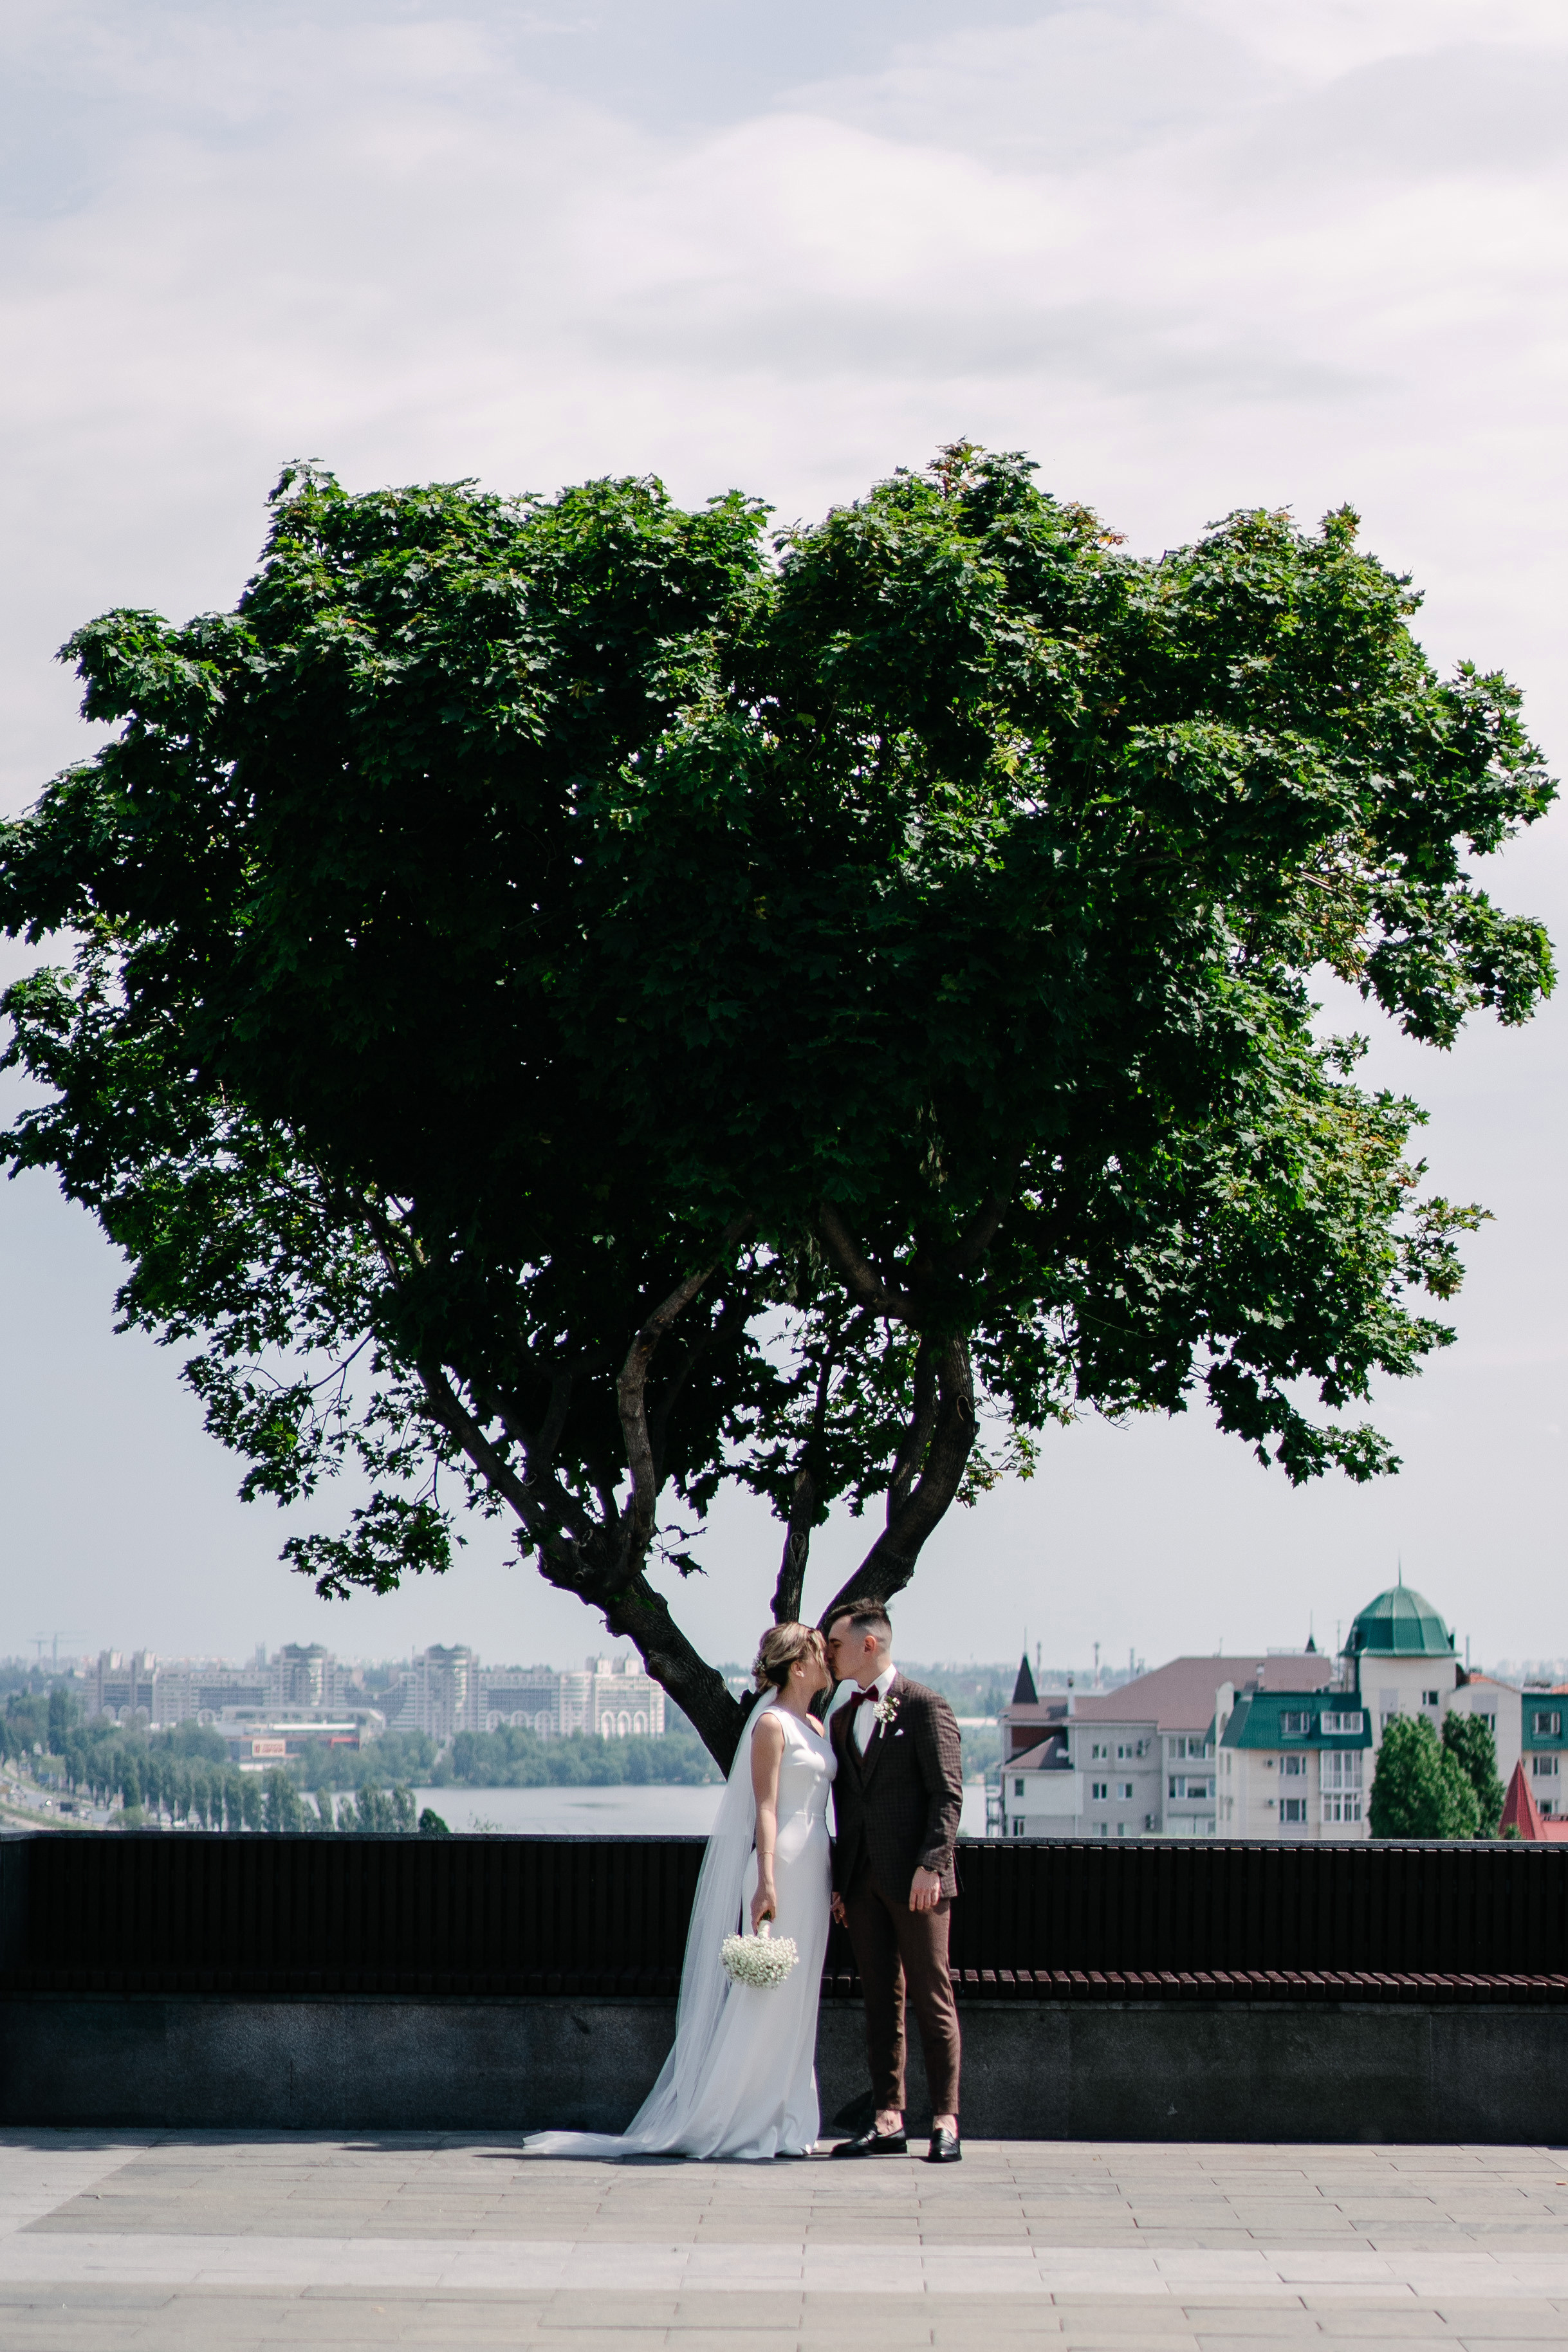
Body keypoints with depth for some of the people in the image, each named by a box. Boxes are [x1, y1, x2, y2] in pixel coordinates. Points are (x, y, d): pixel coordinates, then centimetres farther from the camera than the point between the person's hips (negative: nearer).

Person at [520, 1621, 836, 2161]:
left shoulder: (816, 1727, 16)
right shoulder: (771, 1725, -8)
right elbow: (765, 1807, -14)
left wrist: (833, 1880, 16)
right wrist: (766, 1882, -21)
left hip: (813, 1868, 8)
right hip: (781, 1863, -8)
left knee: (795, 2000, 8)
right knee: (763, 1996, -8)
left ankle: (783, 2123, 10)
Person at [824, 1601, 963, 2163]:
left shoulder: (924, 1706, -3)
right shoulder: (841, 1717, 17)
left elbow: (948, 1793, -9)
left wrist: (931, 1864, -18)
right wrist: (838, 1880, 11)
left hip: (915, 1877, -6)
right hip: (862, 1879, 6)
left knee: (933, 2001, -4)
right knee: (881, 2003, 6)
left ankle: (945, 2122, -3)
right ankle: (888, 2121, 7)